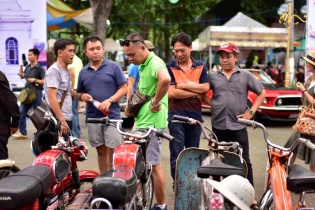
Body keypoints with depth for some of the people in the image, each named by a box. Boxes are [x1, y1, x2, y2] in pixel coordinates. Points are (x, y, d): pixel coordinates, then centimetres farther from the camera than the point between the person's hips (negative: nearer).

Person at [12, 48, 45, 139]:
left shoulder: (40, 68, -11)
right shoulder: (28, 67, 10)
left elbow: (45, 81, -14)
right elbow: (21, 76, 23)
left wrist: (35, 80, -23)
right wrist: (21, 66, 13)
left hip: (36, 95, -7)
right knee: (21, 113, 6)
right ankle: (23, 133, 14)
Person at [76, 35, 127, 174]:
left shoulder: (113, 66, -1)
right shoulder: (83, 72, 11)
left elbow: (124, 88, -3)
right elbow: (79, 92, 19)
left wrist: (109, 101, -16)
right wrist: (82, 96, -5)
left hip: (112, 116, -4)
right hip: (92, 118, 4)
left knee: (112, 151, -5)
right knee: (101, 151, 11)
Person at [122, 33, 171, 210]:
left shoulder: (155, 63, -17)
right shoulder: (143, 65, 15)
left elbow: (165, 79, -41)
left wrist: (155, 102, -29)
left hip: (151, 123, -10)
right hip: (142, 122, 10)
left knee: (154, 165, -1)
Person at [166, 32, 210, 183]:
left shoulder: (200, 67, 8)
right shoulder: (170, 67, -1)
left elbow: (206, 87, -5)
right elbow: (171, 92, -12)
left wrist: (184, 85, -10)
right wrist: (196, 92, -7)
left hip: (195, 116, 3)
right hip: (176, 116, -3)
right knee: (177, 155, 0)